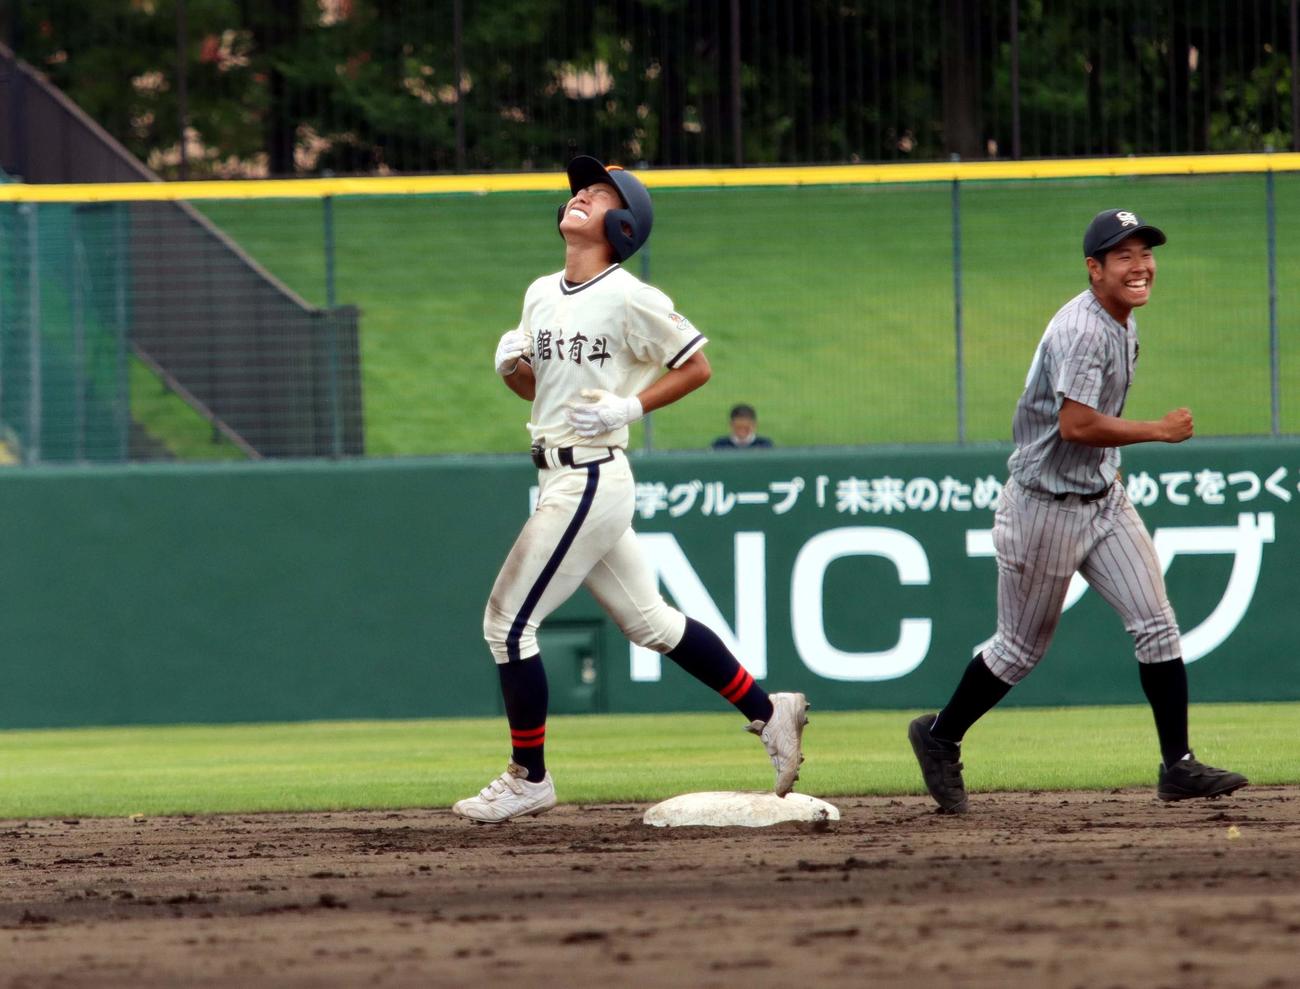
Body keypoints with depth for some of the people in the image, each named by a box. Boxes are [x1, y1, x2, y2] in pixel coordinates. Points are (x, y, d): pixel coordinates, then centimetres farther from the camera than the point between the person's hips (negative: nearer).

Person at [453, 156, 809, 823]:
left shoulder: (629, 298, -12)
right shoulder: (541, 294, 12)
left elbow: (696, 367, -5)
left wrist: (629, 406, -15)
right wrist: (510, 364, 1)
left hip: (591, 479, -9)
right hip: (561, 480, 9)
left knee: (509, 621, -7)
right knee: (649, 622, 15)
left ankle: (528, 779, 2)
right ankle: (767, 711, 24)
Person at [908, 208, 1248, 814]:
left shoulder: (1122, 324, 8)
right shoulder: (1082, 331, -23)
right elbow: (1076, 425, -32)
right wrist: (1159, 431, -25)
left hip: (1103, 500, 8)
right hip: (1045, 508, -8)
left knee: (1156, 627, -3)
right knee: (1022, 648, 4)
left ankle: (1177, 768, -1)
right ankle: (939, 737, 25)